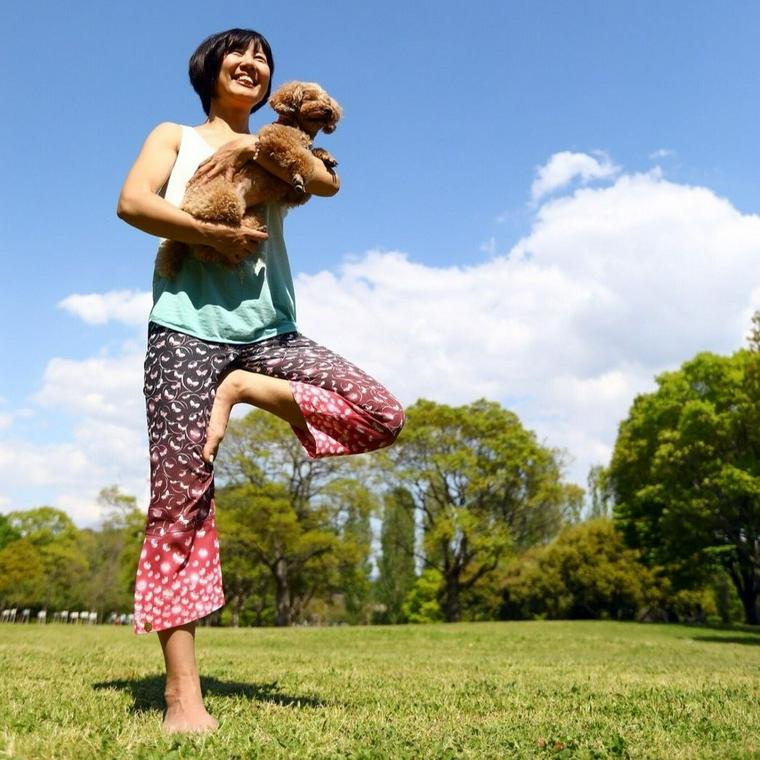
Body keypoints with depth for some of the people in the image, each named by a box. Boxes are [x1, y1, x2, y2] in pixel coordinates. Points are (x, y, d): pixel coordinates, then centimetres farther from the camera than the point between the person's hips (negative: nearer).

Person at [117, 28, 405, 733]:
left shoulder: (274, 148, 24)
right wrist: (217, 234, -9)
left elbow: (328, 182, 1)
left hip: (270, 332, 4)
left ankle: (248, 390, -5)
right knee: (180, 496, -10)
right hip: (187, 328, -3)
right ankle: (182, 692, -7)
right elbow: (133, 202, -3)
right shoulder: (175, 136, 18)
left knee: (382, 416, -14)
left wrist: (251, 145, -6)